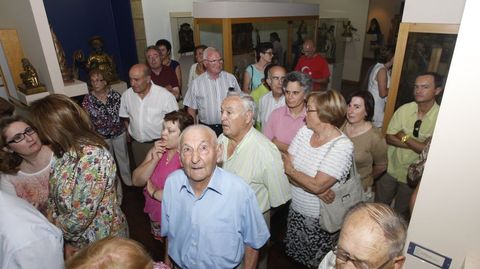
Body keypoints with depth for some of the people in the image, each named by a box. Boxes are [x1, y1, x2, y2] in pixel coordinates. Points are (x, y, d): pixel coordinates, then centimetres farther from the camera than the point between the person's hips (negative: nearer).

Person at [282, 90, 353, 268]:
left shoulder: (342, 146, -23)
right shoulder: (304, 132, -5)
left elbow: (317, 185, -28)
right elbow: (287, 168, -10)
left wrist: (291, 171, -13)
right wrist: (316, 189, -22)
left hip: (320, 220, -5)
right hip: (296, 210, 5)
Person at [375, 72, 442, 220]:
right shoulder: (404, 109, -8)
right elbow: (389, 138, -10)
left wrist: (404, 137, -17)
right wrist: (417, 144, -19)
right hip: (390, 169, 3)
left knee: (401, 213, 20)